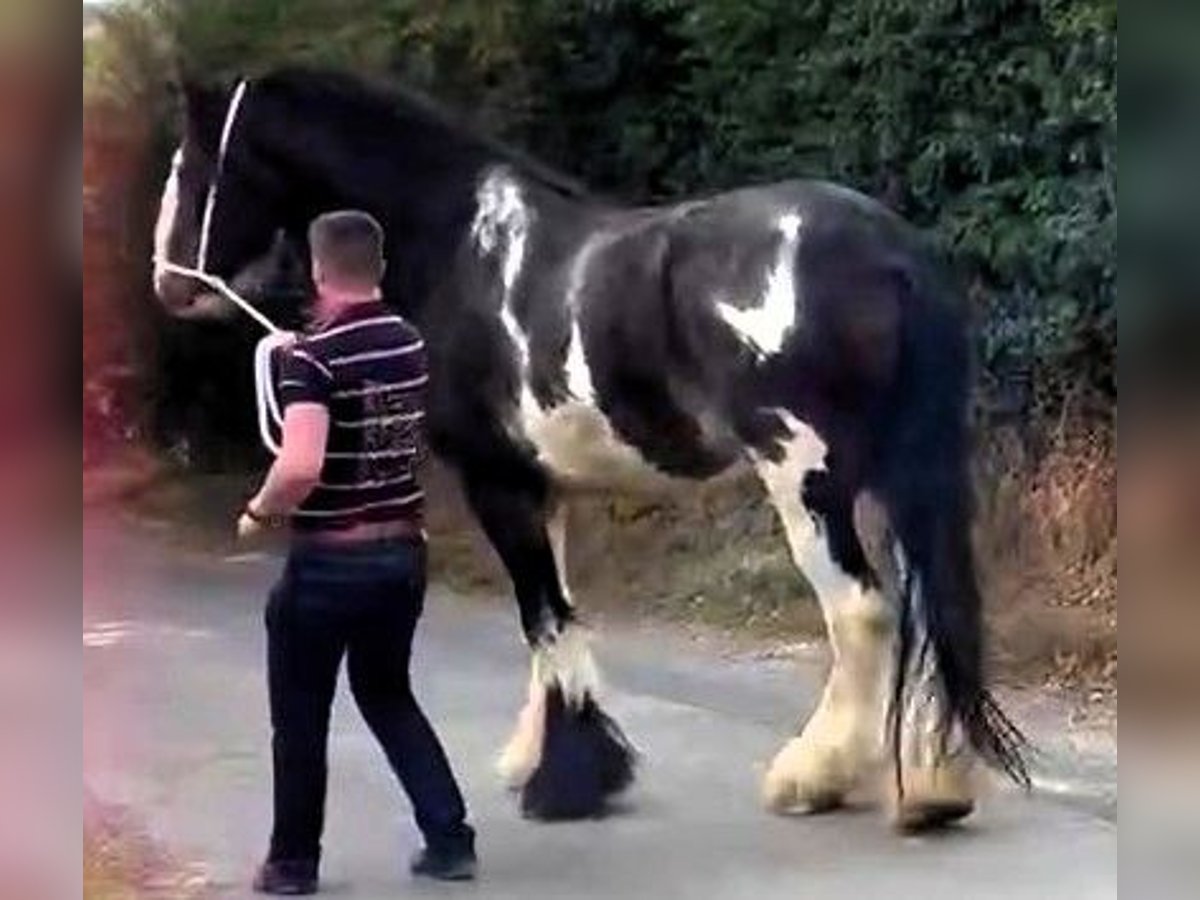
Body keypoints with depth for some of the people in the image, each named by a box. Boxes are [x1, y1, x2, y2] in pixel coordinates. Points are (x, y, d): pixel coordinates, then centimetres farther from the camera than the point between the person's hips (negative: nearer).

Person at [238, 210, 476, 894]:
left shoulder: (313, 357, -18)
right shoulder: (410, 343, 4)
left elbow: (301, 467, -31)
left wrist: (259, 513, -11)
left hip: (330, 561, -6)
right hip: (403, 551, 6)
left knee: (301, 717, 10)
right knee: (388, 695, 22)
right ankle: (450, 839, 17)